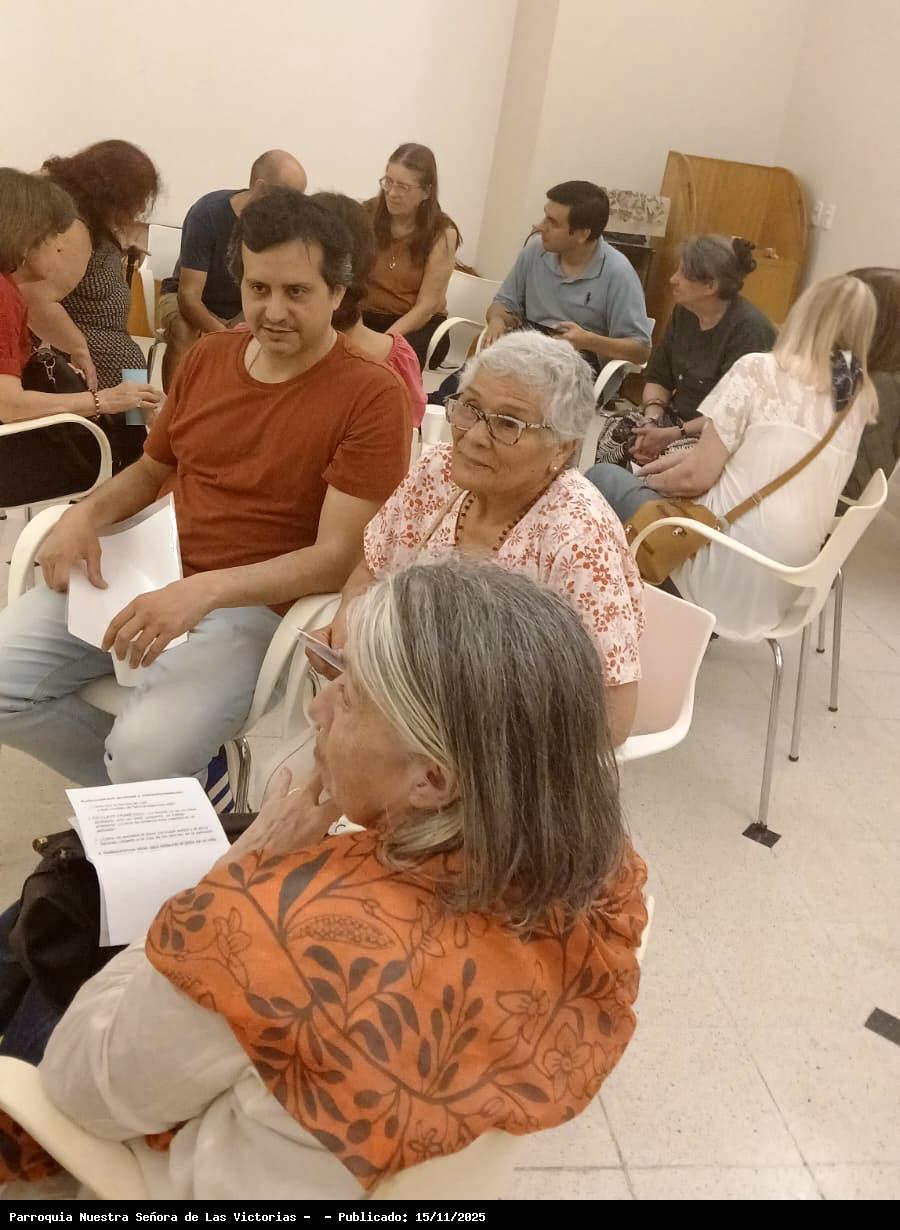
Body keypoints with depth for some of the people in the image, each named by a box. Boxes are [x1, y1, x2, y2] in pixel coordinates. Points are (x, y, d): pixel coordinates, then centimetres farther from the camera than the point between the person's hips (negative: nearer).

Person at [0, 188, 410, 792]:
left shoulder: (371, 394, -11)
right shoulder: (208, 356, 10)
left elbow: (338, 556, -17)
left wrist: (204, 591, -29)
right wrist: (86, 514, -1)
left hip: (249, 603, -6)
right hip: (140, 572, 6)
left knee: (148, 753, -28)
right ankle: (138, 791, 13)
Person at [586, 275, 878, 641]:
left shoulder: (758, 370, -11)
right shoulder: (861, 399, 7)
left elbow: (697, 477, -10)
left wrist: (650, 479, 10)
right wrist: (687, 456, 15)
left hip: (734, 568, -7)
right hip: (786, 578, 7)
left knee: (601, 478, 9)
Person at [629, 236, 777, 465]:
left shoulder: (749, 329, -17)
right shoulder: (684, 313, 7)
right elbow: (658, 377, 8)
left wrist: (674, 435, -24)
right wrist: (652, 421, -11)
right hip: (676, 419, 7)